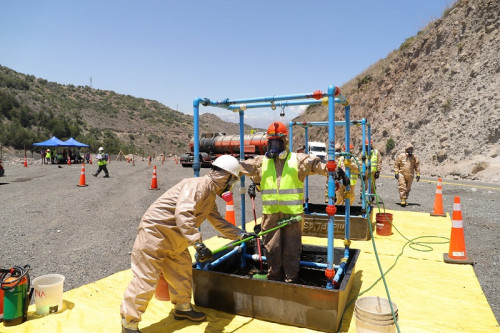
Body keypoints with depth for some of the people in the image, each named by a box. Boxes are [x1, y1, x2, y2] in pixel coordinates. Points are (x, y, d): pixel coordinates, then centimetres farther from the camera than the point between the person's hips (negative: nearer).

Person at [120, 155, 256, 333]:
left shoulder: (210, 197, 9)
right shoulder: (197, 185, -23)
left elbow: (219, 222, 20)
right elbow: (183, 214, -37)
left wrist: (242, 234, 18)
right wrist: (198, 244, -41)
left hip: (174, 241, 10)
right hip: (154, 232, -10)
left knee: (182, 272, 18)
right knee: (145, 281, -4)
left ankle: (182, 308, 39)